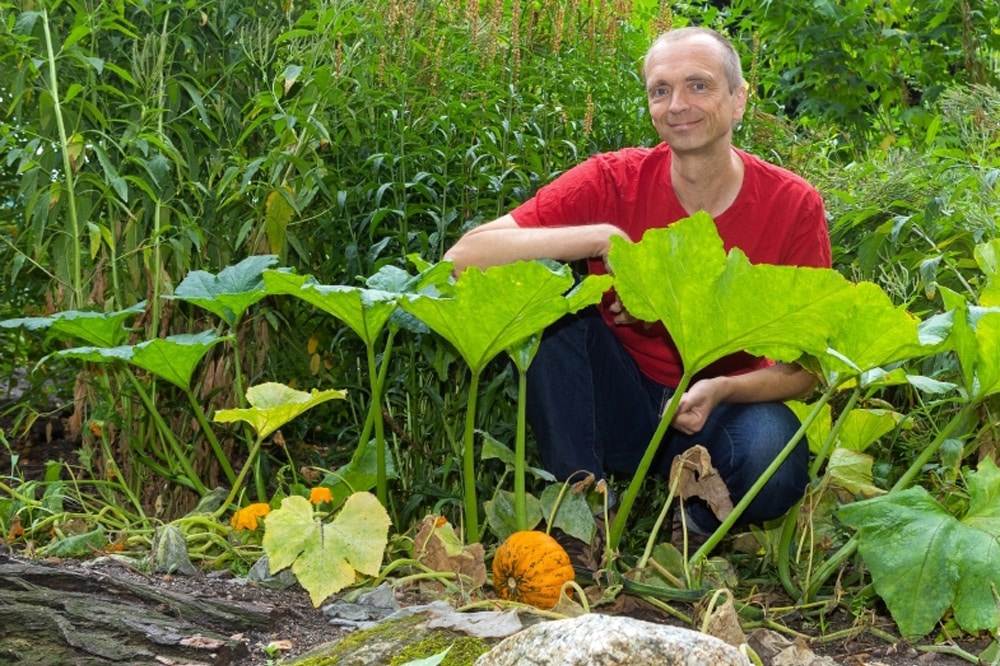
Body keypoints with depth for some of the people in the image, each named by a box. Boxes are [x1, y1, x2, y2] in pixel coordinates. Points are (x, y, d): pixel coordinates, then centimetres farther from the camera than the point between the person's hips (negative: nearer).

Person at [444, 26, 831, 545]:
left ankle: (699, 521, 1)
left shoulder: (793, 205, -11)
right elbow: (464, 258, -23)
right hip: (621, 403, 1)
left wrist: (723, 391, -26)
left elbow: (806, 366, -6)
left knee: (776, 464, -34)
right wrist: (603, 238, -32)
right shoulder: (615, 181, -13)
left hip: (725, 409, -1)